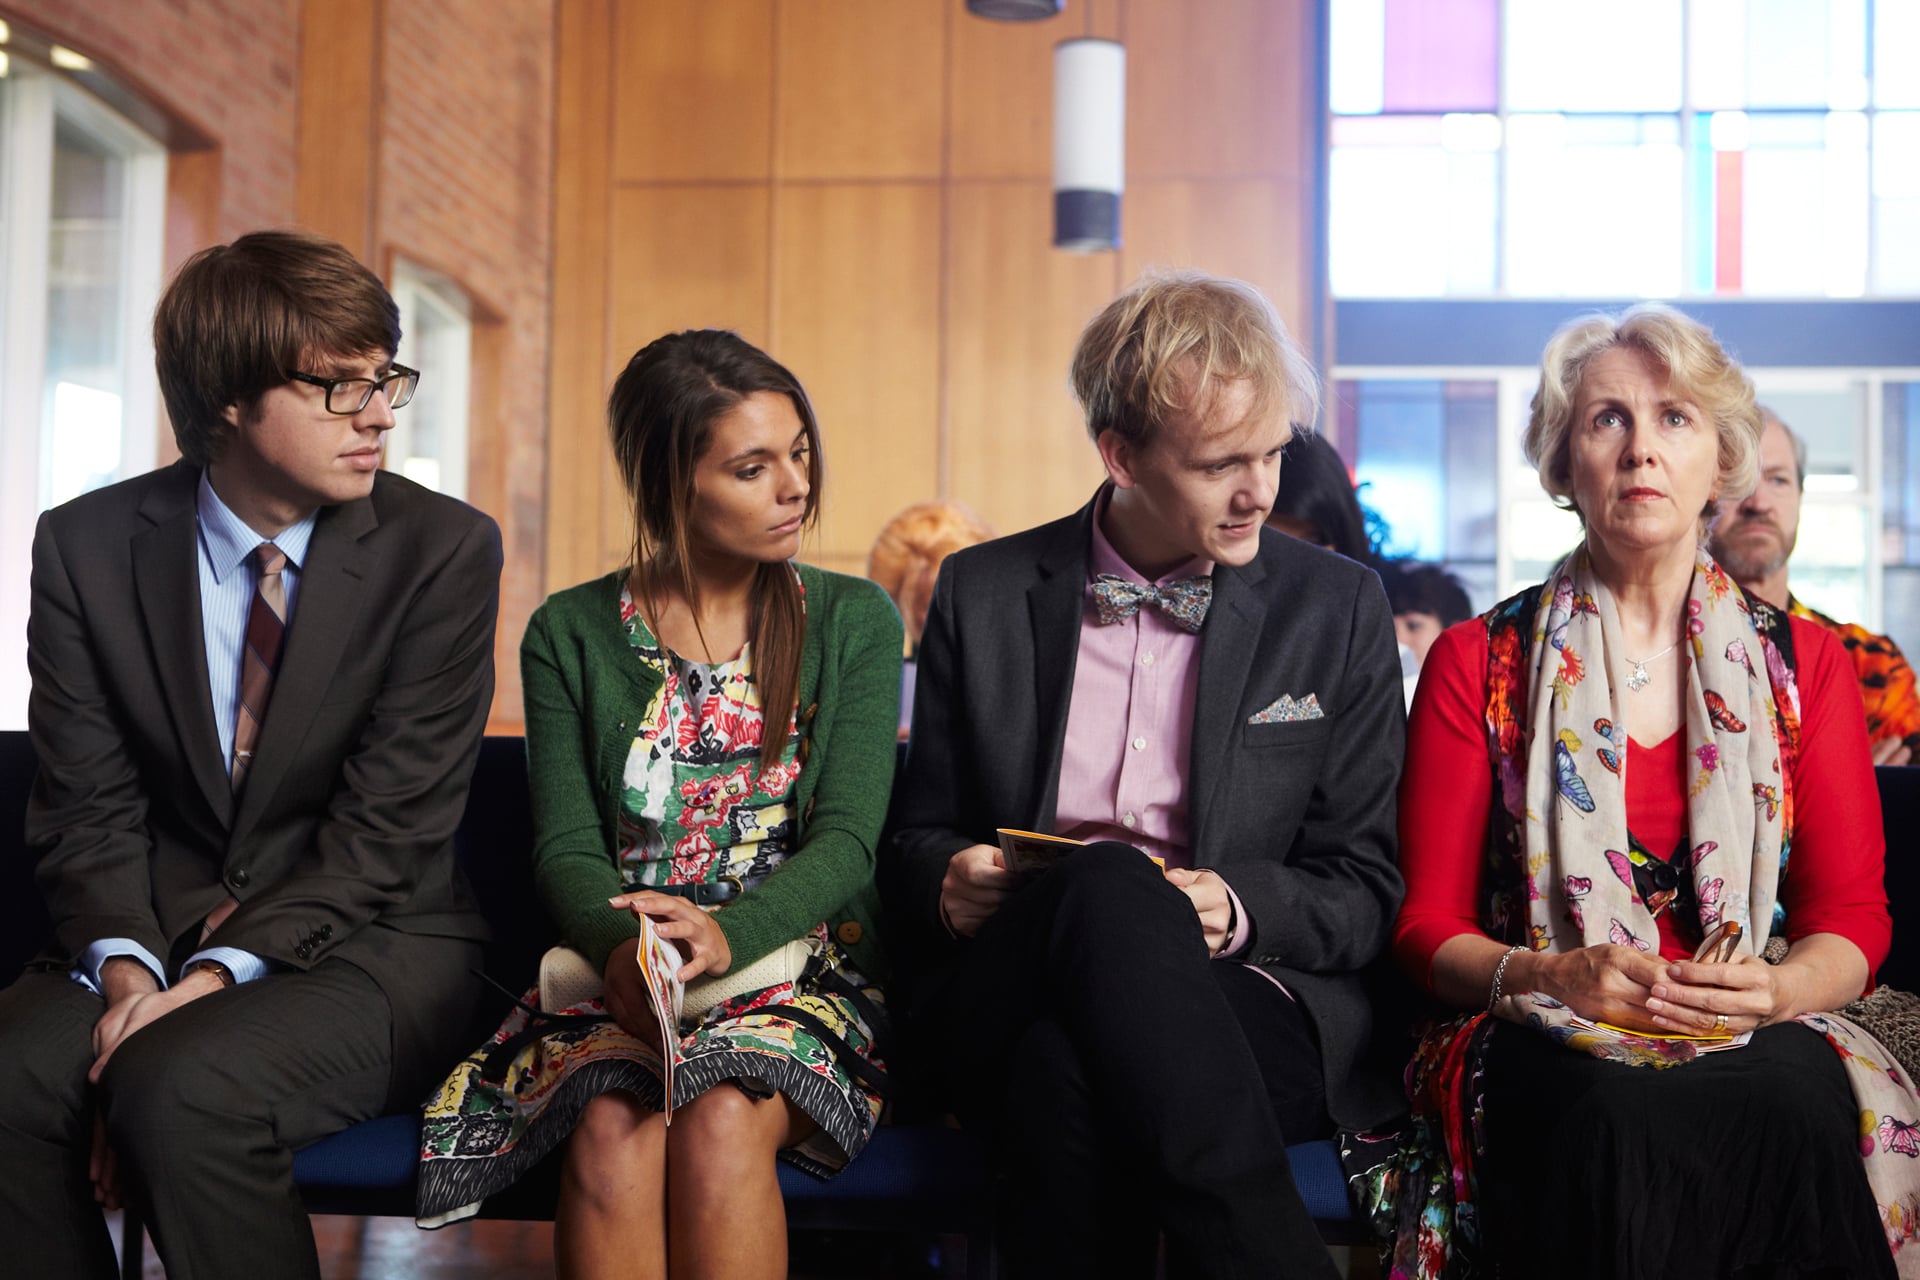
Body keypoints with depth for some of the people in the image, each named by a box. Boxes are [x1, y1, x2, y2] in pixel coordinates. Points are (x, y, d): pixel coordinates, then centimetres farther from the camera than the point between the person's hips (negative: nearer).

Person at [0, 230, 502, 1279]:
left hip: (365, 947, -2)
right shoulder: (89, 545, 2)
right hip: (154, 938, 3)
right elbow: (88, 808, 1)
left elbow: (388, 827, -11)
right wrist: (126, 961, -19)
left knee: (182, 1091, -32)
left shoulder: (443, 549, -6)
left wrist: (221, 971, -22)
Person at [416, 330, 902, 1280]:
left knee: (720, 1122, -32)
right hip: (620, 975, 1)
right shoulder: (570, 636, 9)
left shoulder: (853, 622, 7)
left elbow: (846, 839, -4)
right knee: (613, 1130, -32)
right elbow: (566, 847, 2)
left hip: (798, 965, 0)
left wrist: (727, 935, -24)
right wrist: (625, 947, -22)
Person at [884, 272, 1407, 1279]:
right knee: (1107, 882, -35)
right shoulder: (984, 593, 13)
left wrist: (1236, 907, -13)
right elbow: (921, 836, 19)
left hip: (1249, 1009, -2)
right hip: (1008, 1000, 2)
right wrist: (950, 883, -6)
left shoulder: (1338, 609, 10)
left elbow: (1366, 889, 8)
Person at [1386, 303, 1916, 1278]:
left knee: (1797, 1098, -35)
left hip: (1757, 1042, 2)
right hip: (1546, 1048, -1)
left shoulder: (1803, 663, 14)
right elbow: (1428, 924, 5)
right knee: (1621, 1117, -37)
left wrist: (1776, 989, -14)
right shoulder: (1476, 663, 8)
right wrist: (1550, 977, -18)